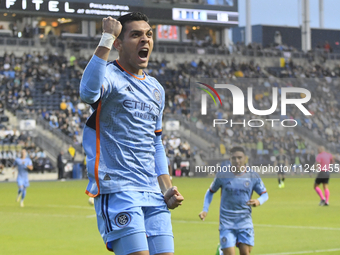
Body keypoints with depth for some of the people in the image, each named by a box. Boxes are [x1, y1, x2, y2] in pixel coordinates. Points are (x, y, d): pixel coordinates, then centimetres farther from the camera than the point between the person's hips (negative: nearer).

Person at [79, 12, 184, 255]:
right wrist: (107, 38, -26)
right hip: (117, 190, -7)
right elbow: (88, 92, -31)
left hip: (153, 194, 7)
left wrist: (167, 189, 16)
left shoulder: (156, 89, 20)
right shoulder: (110, 76, -5)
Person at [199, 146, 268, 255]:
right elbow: (210, 192, 12)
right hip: (226, 222, -1)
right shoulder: (222, 175, -2)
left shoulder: (253, 176, 0)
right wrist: (205, 210, -1)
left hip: (245, 221, 1)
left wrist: (258, 201, -15)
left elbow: (264, 194, 9)